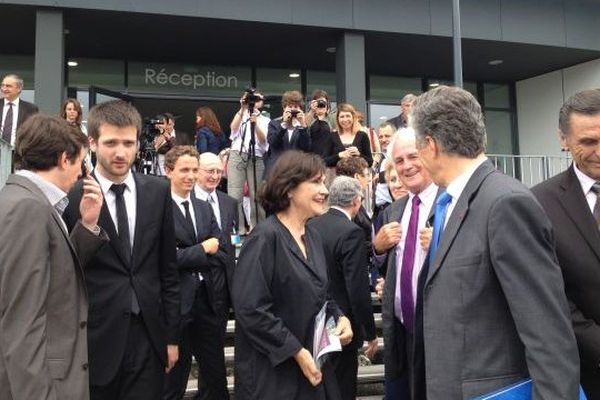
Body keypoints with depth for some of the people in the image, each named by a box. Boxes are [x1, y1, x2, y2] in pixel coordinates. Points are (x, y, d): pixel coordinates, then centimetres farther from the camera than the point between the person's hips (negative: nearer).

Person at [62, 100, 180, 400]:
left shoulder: (158, 191, 2)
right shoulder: (70, 196, -9)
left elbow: (168, 268, 7)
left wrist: (172, 335, 7)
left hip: (148, 335, 3)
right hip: (95, 338, -2)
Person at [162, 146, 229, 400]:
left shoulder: (204, 208, 12)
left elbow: (221, 256, 6)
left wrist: (189, 260, -11)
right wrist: (202, 250, -10)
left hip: (206, 298, 6)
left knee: (215, 370, 15)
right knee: (175, 372, 11)